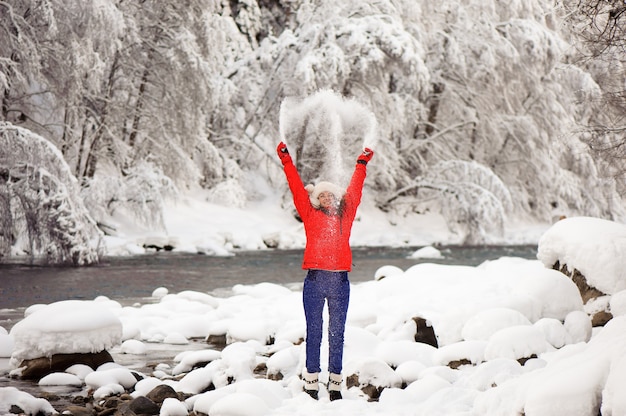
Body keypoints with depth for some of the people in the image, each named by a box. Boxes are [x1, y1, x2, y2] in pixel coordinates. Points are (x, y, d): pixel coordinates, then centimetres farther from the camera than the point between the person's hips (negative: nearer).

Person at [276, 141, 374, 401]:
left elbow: (354, 190, 23)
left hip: (340, 281, 2)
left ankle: (335, 385, 13)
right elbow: (297, 188, 8)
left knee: (337, 332, 7)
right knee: (314, 331, 2)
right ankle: (311, 385, 5)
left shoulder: (345, 214, 12)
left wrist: (361, 165, 29)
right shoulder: (310, 214, 8)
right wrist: (286, 161, 7)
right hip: (315, 279, -2)